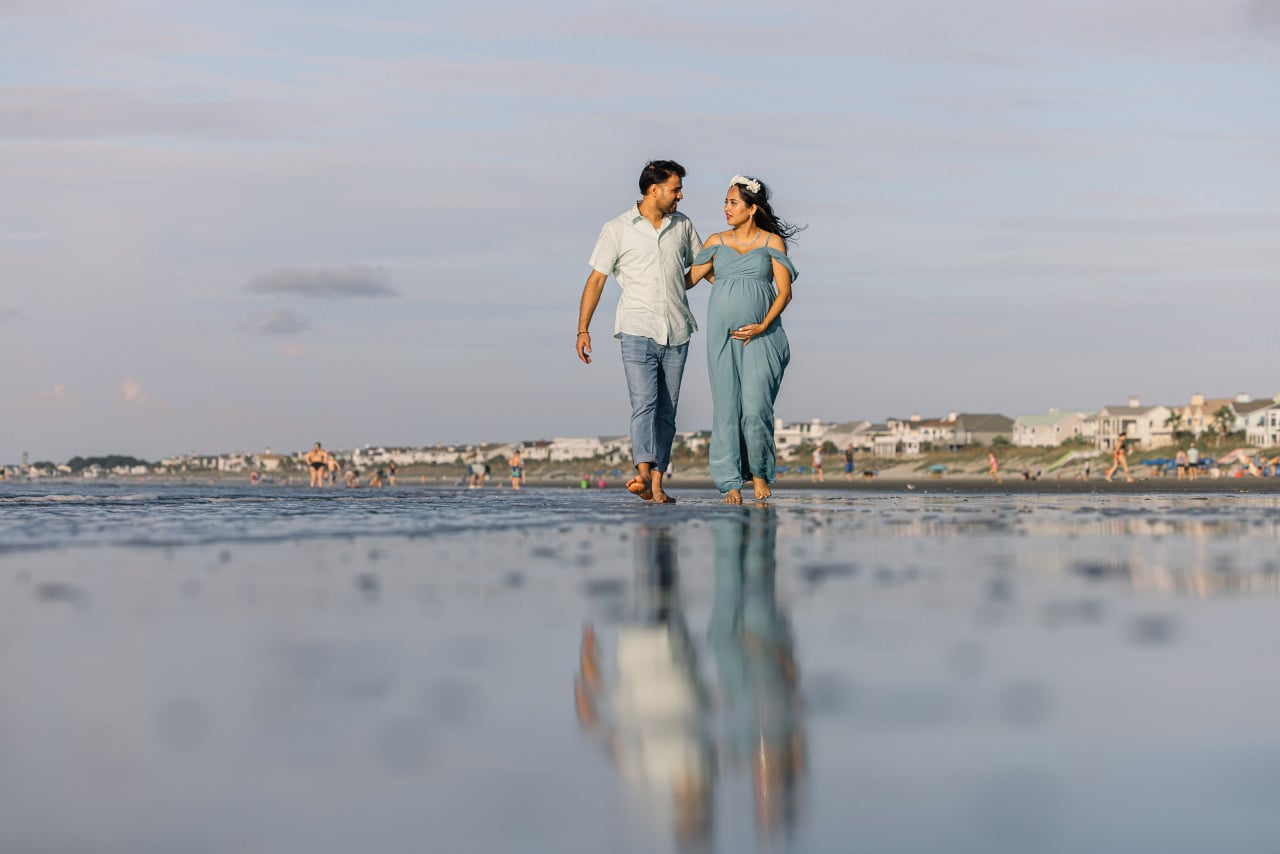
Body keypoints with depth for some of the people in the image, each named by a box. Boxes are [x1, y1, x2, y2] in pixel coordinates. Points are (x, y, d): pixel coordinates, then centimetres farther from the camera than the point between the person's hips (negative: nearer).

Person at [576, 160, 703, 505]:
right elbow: (596, 279, 1)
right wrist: (583, 329, -4)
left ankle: (657, 484, 5)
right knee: (644, 402, -20)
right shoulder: (618, 229, -1)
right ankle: (643, 475, -33)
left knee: (667, 410, 3)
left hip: (676, 332, 4)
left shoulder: (683, 225, 10)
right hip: (638, 330, -4)